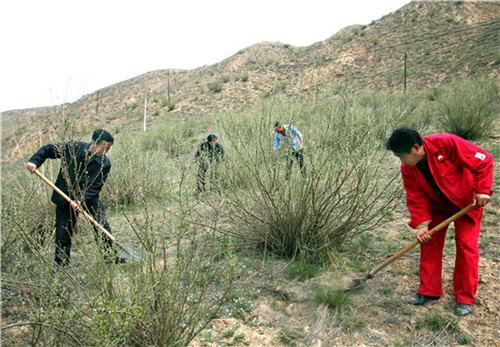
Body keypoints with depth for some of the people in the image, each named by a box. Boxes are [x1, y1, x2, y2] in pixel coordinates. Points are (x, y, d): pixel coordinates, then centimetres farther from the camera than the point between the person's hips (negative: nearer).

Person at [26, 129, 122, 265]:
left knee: (102, 225, -10)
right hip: (65, 196, 0)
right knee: (63, 232, 2)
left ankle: (110, 256, 6)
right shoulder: (74, 147, -14)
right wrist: (34, 161, -16)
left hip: (89, 197, 1)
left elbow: (95, 188, -16)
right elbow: (48, 149, -1)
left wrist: (80, 199, -30)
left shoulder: (105, 164, -14)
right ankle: (61, 263, 20)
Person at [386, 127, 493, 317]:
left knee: (466, 245, -6)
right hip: (437, 204, 5)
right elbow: (416, 198, -11)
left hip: (467, 200, -4)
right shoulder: (407, 169, -14)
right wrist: (422, 224, -21)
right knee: (429, 242, 1)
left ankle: (465, 298, 7)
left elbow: (483, 160, -22)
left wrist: (482, 190, -25)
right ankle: (429, 290, 16)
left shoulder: (447, 143, -30)